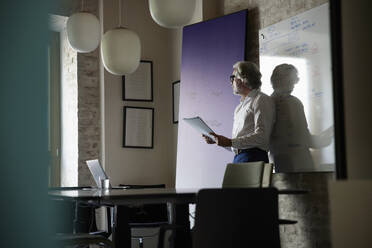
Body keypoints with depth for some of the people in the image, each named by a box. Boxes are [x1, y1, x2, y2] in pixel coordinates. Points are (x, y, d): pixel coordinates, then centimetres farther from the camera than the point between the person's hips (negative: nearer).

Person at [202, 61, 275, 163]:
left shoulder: (261, 100, -5)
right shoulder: (241, 104, 24)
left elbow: (261, 137, -16)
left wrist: (230, 142, -20)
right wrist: (216, 140, 12)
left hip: (253, 158, -8)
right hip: (237, 157, 8)